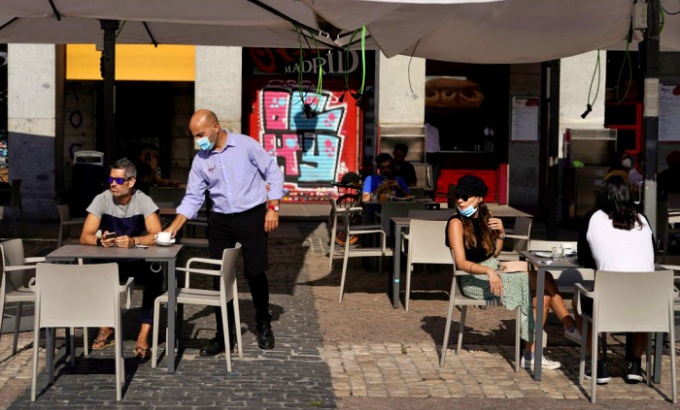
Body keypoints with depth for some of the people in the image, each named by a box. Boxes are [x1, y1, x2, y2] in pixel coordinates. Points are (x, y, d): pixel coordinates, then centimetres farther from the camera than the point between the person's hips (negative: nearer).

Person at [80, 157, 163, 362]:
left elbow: (157, 236, -24)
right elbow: (85, 237, -14)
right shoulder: (102, 200, -9)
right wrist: (100, 241, -37)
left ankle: (144, 335, -24)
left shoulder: (143, 201, -12)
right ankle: (106, 328, -6)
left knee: (155, 276, -31)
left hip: (139, 261, -2)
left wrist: (133, 241, -43)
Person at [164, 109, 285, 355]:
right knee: (221, 277, 2)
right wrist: (174, 227, -7)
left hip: (252, 216, -4)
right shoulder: (200, 160, 2)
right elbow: (193, 198, 4)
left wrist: (272, 207, -8)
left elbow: (273, 173, -3)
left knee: (255, 273, 2)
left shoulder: (246, 145, -9)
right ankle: (225, 334, 11)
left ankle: (264, 325, 24)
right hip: (221, 221, 4)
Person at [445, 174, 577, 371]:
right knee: (543, 279, -16)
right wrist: (488, 271, -35)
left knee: (543, 295, -13)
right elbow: (461, 262, -20)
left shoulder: (484, 217, 10)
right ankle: (570, 326, -1)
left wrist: (500, 234, -3)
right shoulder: (457, 223, -11)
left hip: (494, 272, 8)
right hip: (475, 280, -8)